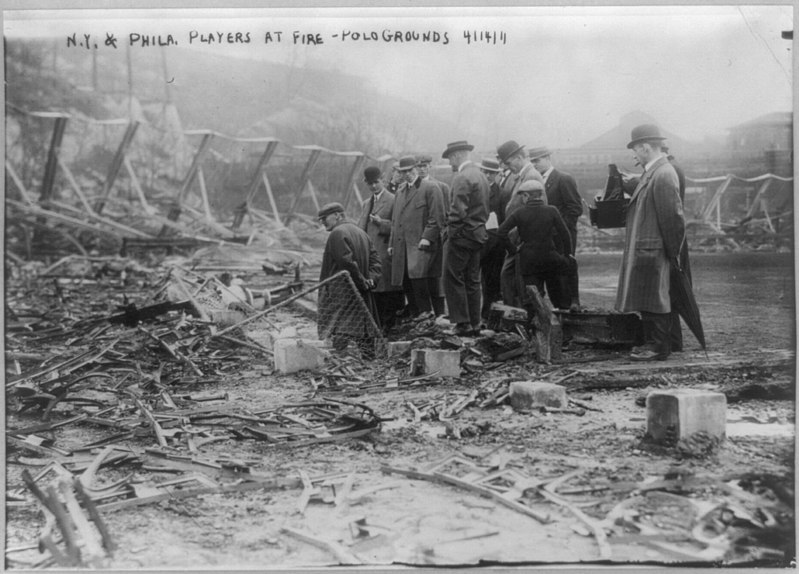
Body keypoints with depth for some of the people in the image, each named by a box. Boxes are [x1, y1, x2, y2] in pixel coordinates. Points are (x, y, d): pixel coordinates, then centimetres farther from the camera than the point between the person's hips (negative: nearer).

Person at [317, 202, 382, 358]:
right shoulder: (360, 232, 16)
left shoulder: (338, 234, -11)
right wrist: (371, 279, -1)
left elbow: (347, 262, -20)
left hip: (340, 292, -9)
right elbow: (375, 258, 10)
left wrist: (361, 281, -12)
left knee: (341, 334, -10)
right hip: (361, 296, 9)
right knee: (364, 333, 11)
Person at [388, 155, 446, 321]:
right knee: (405, 279, 2)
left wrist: (427, 238, -16)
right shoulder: (400, 192, 24)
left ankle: (426, 310, -12)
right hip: (401, 244, 7)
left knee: (416, 273, -22)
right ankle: (413, 313, 11)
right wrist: (391, 243, 18)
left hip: (421, 243, -7)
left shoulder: (430, 188, 1)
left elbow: (436, 217, -6)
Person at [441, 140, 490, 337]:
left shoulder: (462, 178, -15)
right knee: (473, 281, 13)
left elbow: (458, 210, -21)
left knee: (453, 279, -3)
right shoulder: (481, 175, 14)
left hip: (463, 234, -9)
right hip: (479, 234, 9)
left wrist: (450, 232, -12)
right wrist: (480, 227, 15)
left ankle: (463, 324, -4)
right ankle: (474, 324, 16)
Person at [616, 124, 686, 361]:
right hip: (644, 249, 10)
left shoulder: (663, 175, -18)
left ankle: (659, 348, 7)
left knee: (653, 301, -2)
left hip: (652, 251, -10)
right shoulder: (652, 172, 13)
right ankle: (653, 342, 25)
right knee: (647, 300, 15)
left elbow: (672, 217, -19)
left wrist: (672, 251, -13)